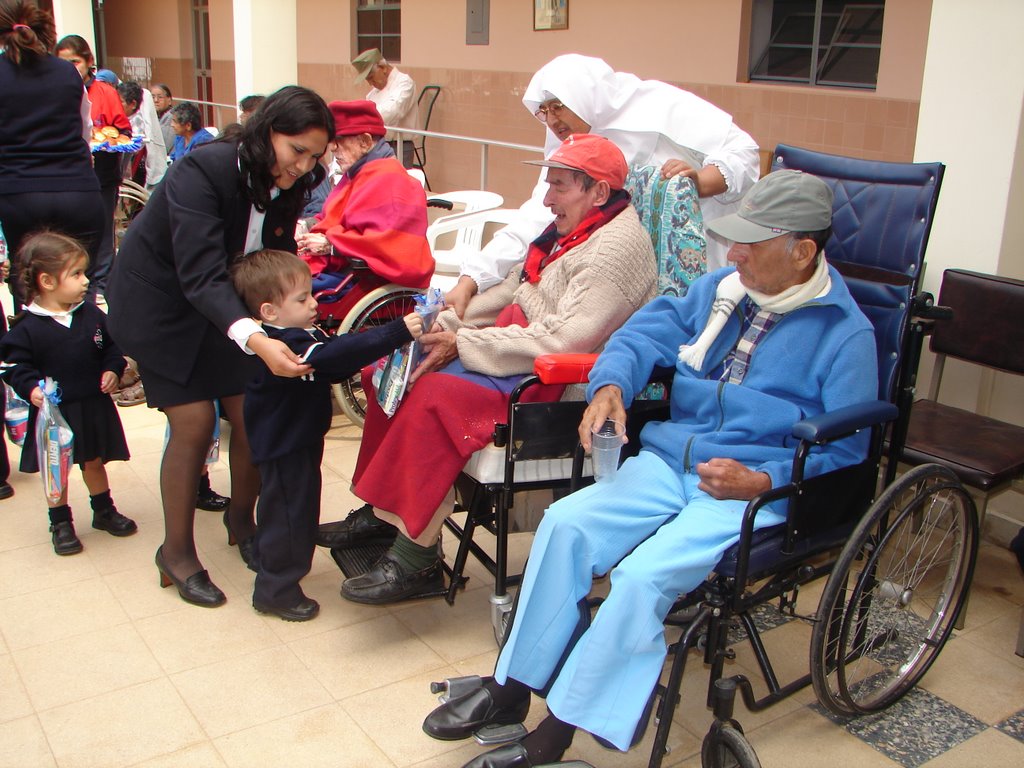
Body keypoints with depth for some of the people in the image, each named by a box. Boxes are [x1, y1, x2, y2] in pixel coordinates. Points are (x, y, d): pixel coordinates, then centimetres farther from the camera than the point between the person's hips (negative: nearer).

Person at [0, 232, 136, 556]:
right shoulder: (27, 328, -14)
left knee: (94, 462, 19)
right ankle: (60, 523, 27)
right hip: (53, 411, -3)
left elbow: (112, 346, 8)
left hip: (94, 406, 3)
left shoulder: (91, 315, -3)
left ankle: (104, 511, 38)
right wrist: (30, 388, -26)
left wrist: (112, 370, -8)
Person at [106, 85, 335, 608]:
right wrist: (255, 340, -55)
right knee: (193, 423, -10)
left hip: (226, 305, 6)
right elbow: (201, 276, -41)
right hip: (159, 303, -5)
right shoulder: (202, 172, -32)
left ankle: (241, 520, 25)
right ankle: (177, 553, 9)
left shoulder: (285, 185, -12)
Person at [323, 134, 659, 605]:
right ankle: (379, 513, 11)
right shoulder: (569, 232, 15)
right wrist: (448, 324, 1)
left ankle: (416, 560, -17)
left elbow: (564, 339, -26)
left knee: (435, 395, -28)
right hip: (519, 356, 10)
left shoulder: (617, 248, -17)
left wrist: (465, 345, -20)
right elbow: (511, 293, 17)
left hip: (554, 386, -10)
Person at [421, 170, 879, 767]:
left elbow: (843, 449, -7)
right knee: (566, 524, -16)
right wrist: (610, 386, -11)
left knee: (643, 576, -28)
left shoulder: (846, 335, -6)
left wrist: (760, 482, -20)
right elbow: (647, 332, 10)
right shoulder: (721, 289, 11)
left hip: (757, 490, -6)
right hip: (670, 460, 6)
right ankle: (512, 687, -3)